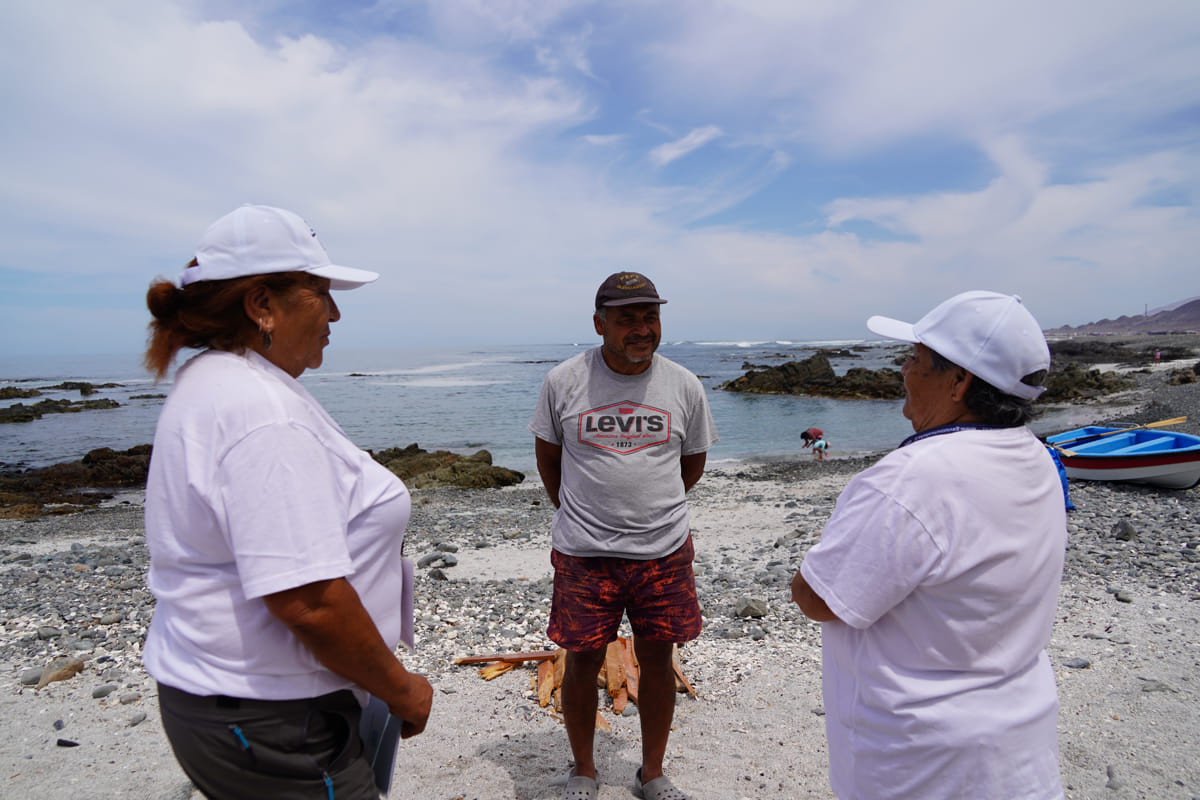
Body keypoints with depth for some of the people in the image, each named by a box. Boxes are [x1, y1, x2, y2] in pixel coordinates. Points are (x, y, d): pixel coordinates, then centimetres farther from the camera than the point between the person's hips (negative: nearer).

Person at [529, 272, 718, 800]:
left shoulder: (684, 387, -2)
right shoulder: (563, 382, -6)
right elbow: (547, 456, 8)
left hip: (664, 552, 1)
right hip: (583, 554, -1)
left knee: (657, 659, 12)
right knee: (582, 661, 10)